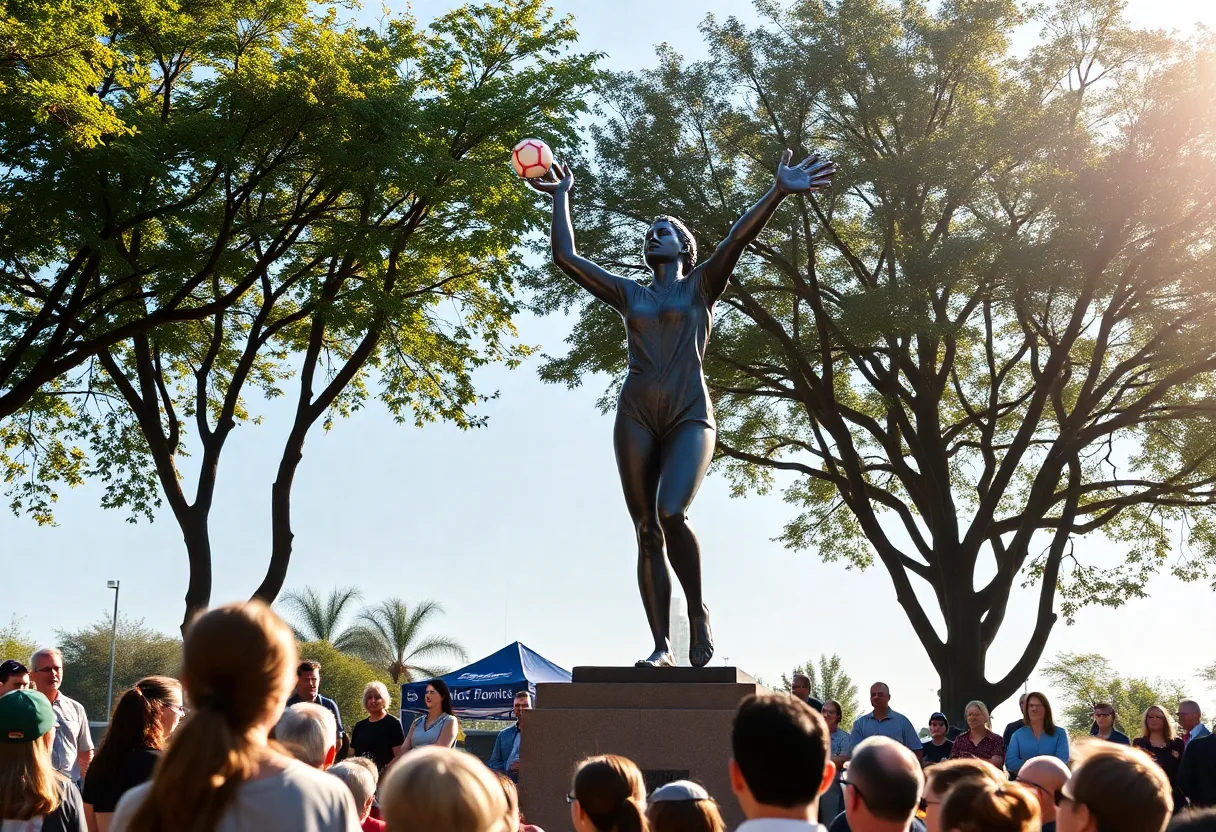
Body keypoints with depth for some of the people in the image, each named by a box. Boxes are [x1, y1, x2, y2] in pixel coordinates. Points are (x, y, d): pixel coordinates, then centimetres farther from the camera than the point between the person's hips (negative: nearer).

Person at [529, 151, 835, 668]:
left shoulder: (700, 286, 13)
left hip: (689, 415, -3)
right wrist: (561, 198, 24)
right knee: (647, 531, -2)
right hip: (636, 416, 3)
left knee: (672, 514, -24)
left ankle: (698, 611, -2)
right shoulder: (628, 294, 20)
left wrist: (778, 193, -14)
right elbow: (566, 257, 19)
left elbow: (738, 237, -2)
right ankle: (662, 646, 0)